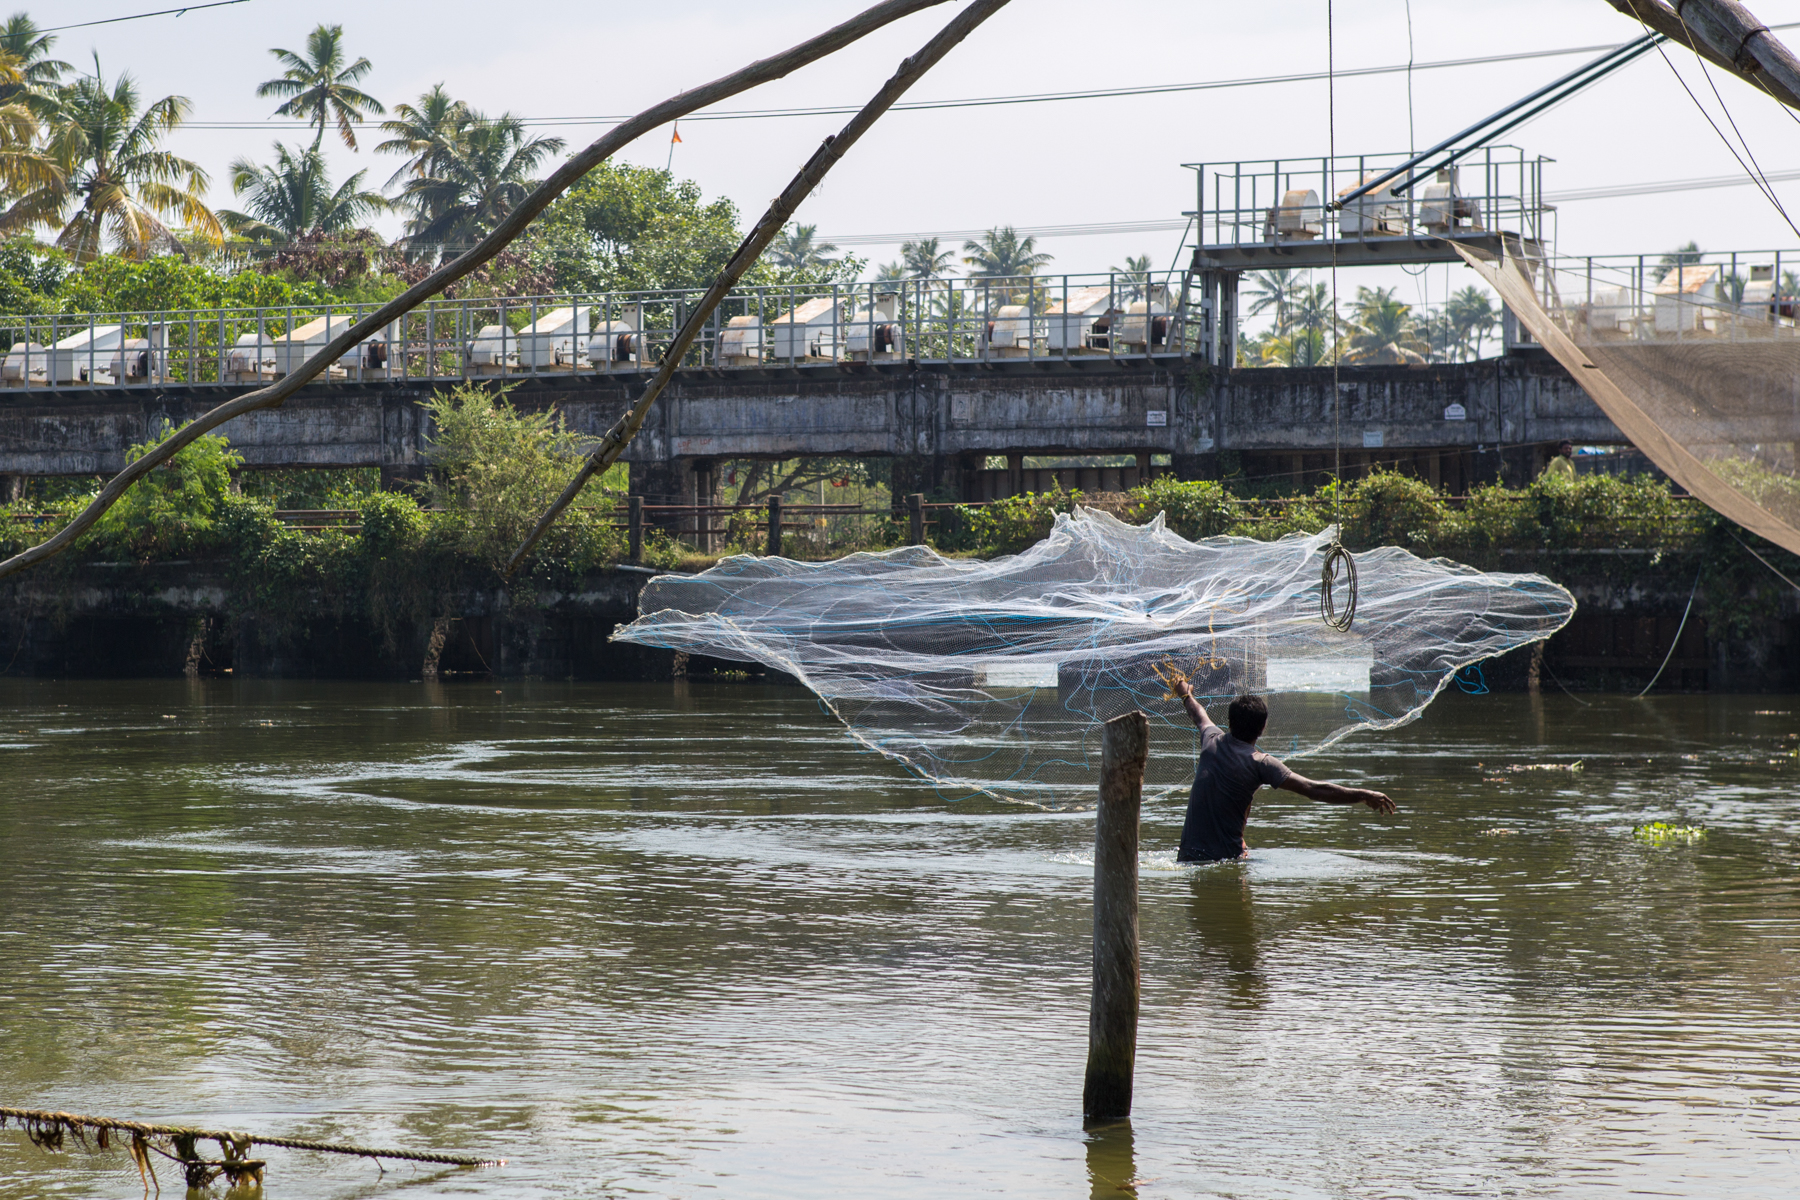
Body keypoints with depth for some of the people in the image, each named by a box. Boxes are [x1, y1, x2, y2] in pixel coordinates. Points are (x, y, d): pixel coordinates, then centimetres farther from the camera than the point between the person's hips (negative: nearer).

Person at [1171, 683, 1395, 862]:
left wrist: (1186, 695, 52)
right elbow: (1312, 790, -19)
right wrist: (1365, 796, -15)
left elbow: (1199, 717, 29)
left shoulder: (1212, 741, 3)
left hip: (1188, 854, 6)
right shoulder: (1260, 763, -14)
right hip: (1227, 856, -6)